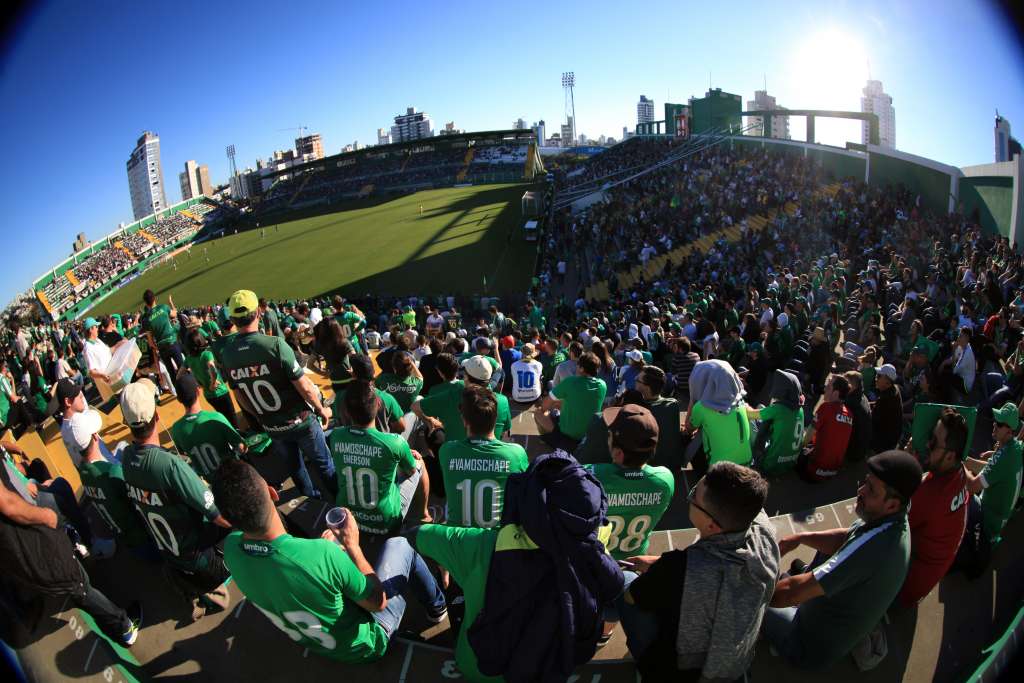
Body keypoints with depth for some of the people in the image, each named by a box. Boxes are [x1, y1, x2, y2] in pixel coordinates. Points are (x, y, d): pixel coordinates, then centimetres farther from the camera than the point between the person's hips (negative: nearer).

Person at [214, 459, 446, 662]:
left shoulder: (231, 547, -24)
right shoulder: (322, 554, -41)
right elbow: (378, 602, -22)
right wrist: (352, 546, -13)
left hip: (313, 643, 5)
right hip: (363, 645, -5)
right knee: (399, 545, 10)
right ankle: (437, 608, 32)